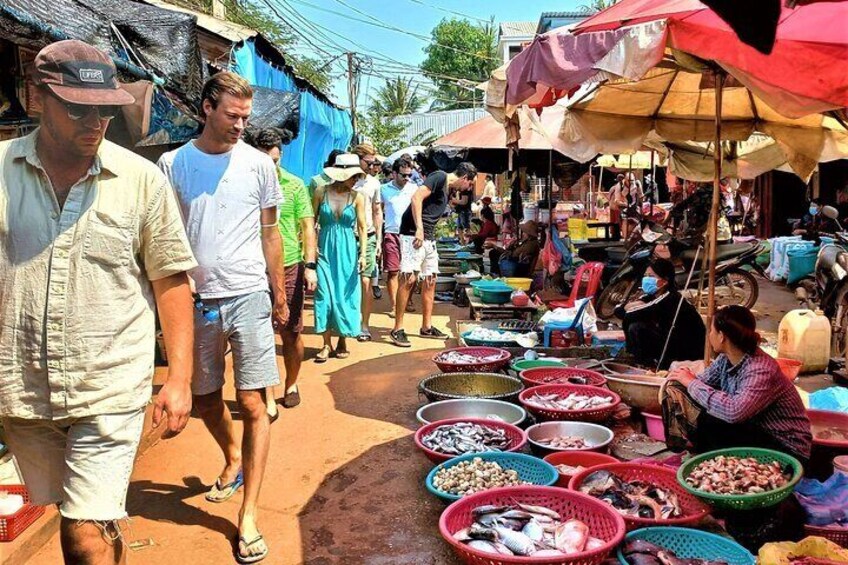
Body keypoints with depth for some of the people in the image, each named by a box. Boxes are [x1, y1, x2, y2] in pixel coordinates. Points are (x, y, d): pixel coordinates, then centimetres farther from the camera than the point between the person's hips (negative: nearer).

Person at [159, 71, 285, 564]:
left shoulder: (259, 164, 3)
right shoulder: (172, 165, 4)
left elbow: (270, 234, 9)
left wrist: (280, 295, 10)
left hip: (248, 297, -1)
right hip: (194, 300, 2)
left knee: (253, 403, -5)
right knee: (206, 399, 15)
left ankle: (249, 514, 4)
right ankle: (233, 460, 44)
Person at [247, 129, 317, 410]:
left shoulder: (294, 185, 3)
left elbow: (307, 225, 2)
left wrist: (310, 265, -7)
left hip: (290, 267, 0)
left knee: (291, 332, 8)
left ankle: (291, 385, 27)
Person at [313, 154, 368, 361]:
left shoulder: (357, 197, -1)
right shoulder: (321, 193, -2)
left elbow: (362, 227, -2)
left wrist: (363, 254, -10)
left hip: (347, 251, 0)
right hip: (324, 250, 0)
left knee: (345, 295, 3)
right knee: (324, 295, -3)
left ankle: (342, 342, 17)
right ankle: (327, 344, 6)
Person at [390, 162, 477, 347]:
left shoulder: (448, 188, 19)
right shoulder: (439, 177, -9)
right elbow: (417, 198, -20)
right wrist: (419, 229, -24)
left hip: (428, 238, 10)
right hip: (414, 234, -10)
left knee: (430, 280, 11)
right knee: (409, 279, -12)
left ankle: (426, 327, 20)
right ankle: (397, 329, -8)